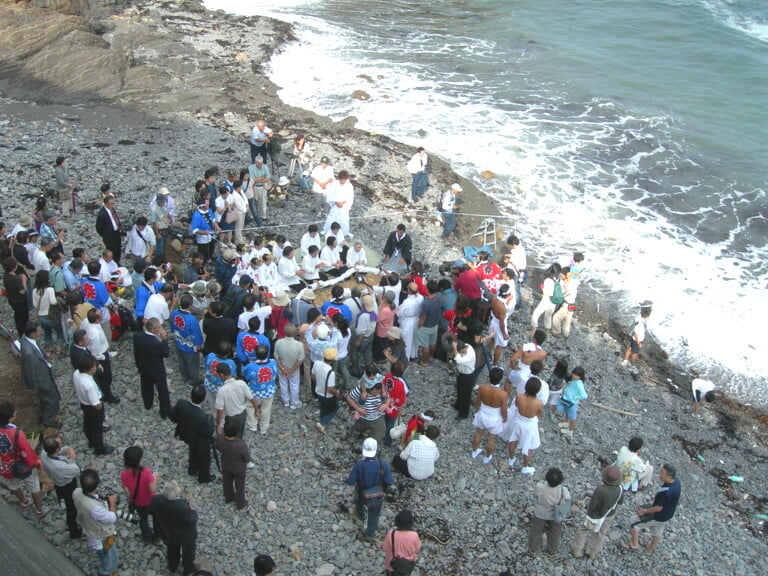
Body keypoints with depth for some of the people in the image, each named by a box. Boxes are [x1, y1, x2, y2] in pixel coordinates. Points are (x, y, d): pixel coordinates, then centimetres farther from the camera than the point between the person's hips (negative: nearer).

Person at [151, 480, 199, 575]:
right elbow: (191, 521, -28)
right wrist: (193, 512, -9)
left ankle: (172, 566, 59)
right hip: (185, 535, -4)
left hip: (168, 532, 4)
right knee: (188, 551, 27)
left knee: (172, 549, 34)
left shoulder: (156, 499, -31)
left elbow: (153, 512, -9)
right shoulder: (183, 507, -43)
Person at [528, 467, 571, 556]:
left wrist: (543, 481, -3)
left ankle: (533, 549, 49)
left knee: (536, 531, 28)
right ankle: (552, 551, 51)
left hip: (541, 514, 0)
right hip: (556, 516, 0)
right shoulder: (563, 490, -34)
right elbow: (568, 499, -13)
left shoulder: (540, 487, -35)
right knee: (554, 533, 29)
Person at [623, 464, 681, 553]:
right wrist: (657, 498, 11)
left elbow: (658, 508, -28)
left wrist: (644, 511, -14)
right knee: (658, 531, 31)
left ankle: (634, 544, 25)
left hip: (659, 517, -8)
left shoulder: (665, 492, -41)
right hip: (668, 514, 8)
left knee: (633, 521, 7)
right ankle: (651, 548, 55)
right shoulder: (676, 480, -15)